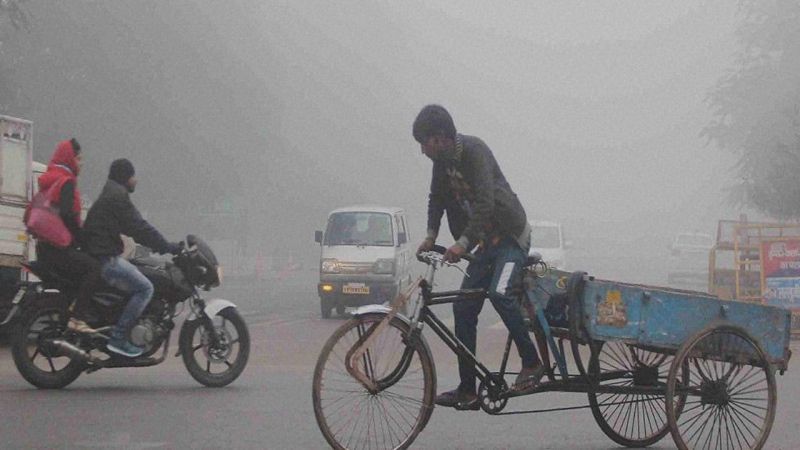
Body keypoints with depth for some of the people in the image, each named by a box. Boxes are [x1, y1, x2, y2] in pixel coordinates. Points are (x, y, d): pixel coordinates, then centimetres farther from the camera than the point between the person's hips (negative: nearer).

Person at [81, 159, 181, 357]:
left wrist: (161, 245, 24)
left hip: (104, 256, 11)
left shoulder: (109, 194, 23)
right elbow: (138, 227, -16)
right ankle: (118, 338, -21)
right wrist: (167, 247, -11)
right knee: (145, 288, -15)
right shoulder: (117, 196, -11)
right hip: (107, 258, -11)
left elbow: (132, 227, 27)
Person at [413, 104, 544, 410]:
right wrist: (431, 235, 5)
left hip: (511, 236, -9)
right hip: (486, 242, 9)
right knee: (463, 308, 2)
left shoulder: (474, 152, -21)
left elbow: (485, 203, -30)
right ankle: (468, 390, 5)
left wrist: (462, 243, -37)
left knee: (499, 293, -30)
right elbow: (437, 198, 18)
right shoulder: (442, 160, 4)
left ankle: (531, 363, -16)